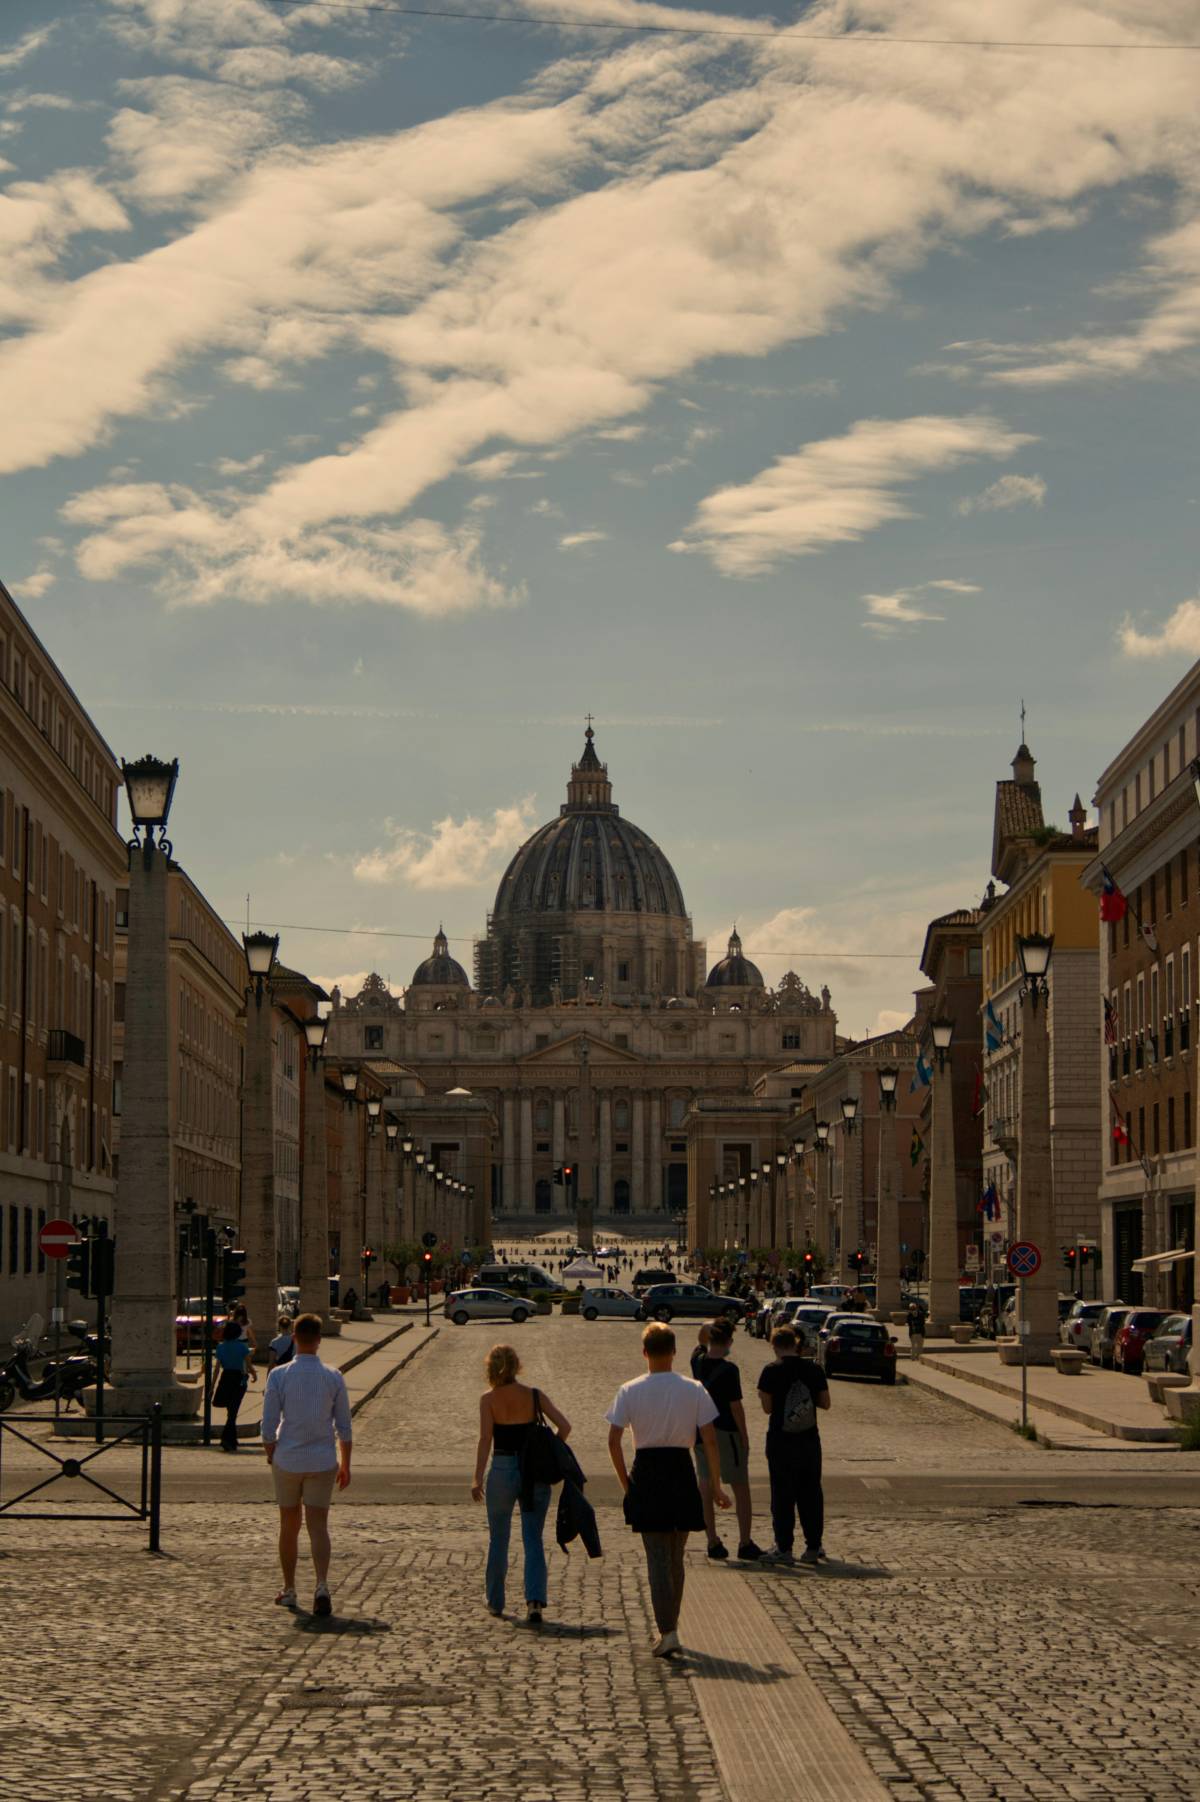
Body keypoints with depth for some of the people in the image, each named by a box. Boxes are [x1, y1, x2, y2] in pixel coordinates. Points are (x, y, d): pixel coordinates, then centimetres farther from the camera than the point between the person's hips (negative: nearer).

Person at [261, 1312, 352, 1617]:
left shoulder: (279, 1375, -6)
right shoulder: (334, 1378, -1)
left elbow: (269, 1425, -5)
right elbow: (344, 1427, 2)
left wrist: (271, 1455, 12)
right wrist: (345, 1465, 12)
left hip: (287, 1460, 0)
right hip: (322, 1462, 0)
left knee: (289, 1526, 13)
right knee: (318, 1526, 1)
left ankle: (289, 1590, 21)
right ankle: (321, 1585, -18)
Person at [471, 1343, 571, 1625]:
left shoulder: (488, 1399, -5)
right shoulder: (535, 1396, 0)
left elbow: (485, 1438, -13)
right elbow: (565, 1427, -7)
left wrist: (478, 1478, -12)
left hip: (502, 1471, -1)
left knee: (498, 1539, 17)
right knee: (533, 1540, 5)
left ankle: (495, 1602, 28)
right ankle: (535, 1601, -13)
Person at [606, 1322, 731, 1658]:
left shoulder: (629, 1391, -4)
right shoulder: (694, 1390, -3)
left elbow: (613, 1441, -6)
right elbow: (710, 1441, -4)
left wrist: (625, 1482, 6)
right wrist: (716, 1488, 3)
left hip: (646, 1473, -1)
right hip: (681, 1472, 1)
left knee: (657, 1558, 0)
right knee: (676, 1558, 16)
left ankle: (667, 1632, -13)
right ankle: (670, 1627, 27)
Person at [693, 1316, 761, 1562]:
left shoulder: (698, 1366, 0)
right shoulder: (728, 1369, -17)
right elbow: (735, 1406, -15)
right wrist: (744, 1436, -7)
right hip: (726, 1433, -5)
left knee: (705, 1491, 10)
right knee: (741, 1490, 5)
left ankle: (713, 1543, 12)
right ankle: (745, 1544, 6)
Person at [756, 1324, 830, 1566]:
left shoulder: (772, 1371, -10)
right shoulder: (814, 1370, -1)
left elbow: (767, 1407, -10)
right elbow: (825, 1402, 4)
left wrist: (762, 1396, 11)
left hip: (781, 1440, -3)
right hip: (809, 1439, 3)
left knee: (782, 1494, 4)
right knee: (810, 1493, 11)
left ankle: (784, 1548, 4)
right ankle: (813, 1547, 13)